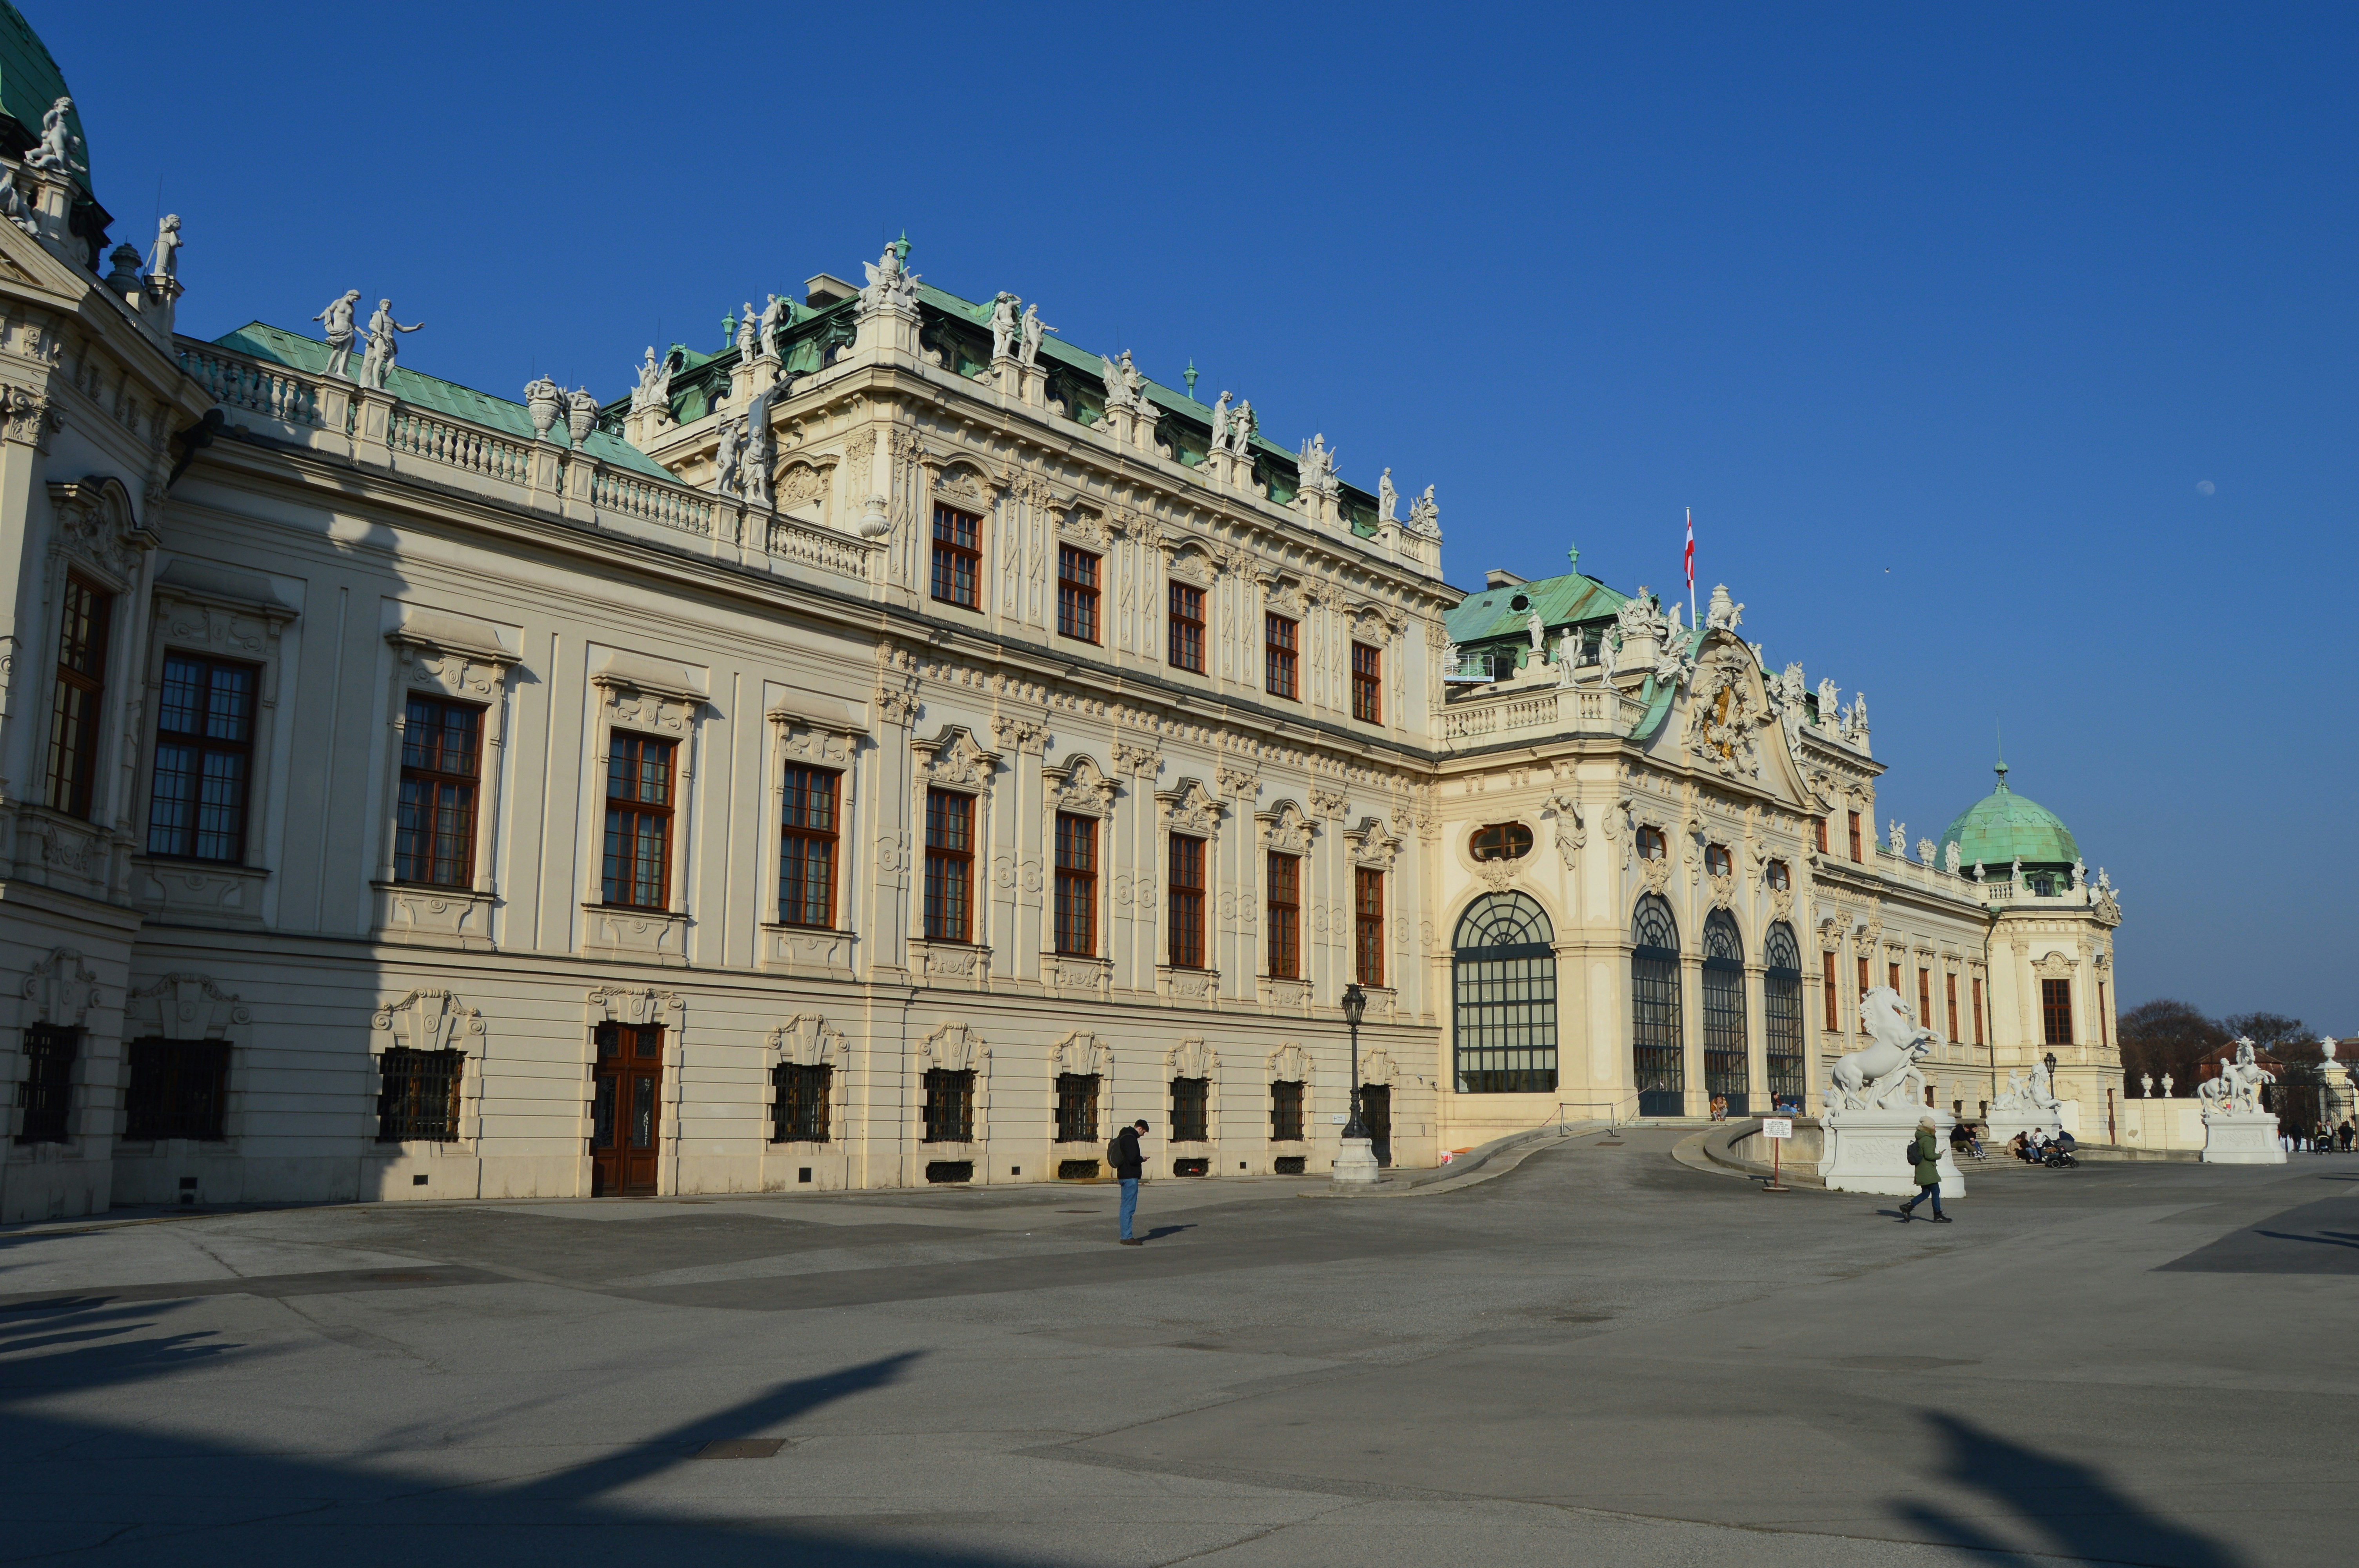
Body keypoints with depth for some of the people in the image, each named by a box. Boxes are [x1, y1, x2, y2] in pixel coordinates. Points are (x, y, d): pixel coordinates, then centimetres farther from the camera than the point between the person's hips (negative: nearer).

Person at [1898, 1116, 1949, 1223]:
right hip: (1928, 1171, -10)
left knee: (1925, 1193, 11)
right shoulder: (1927, 1139, -17)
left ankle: (1907, 1207, 3)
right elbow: (1929, 1156, -21)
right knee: (1936, 1192, 0)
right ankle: (1938, 1216, 6)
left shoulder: (1921, 1138, 13)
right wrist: (1939, 1155, -6)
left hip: (1922, 1170, 10)